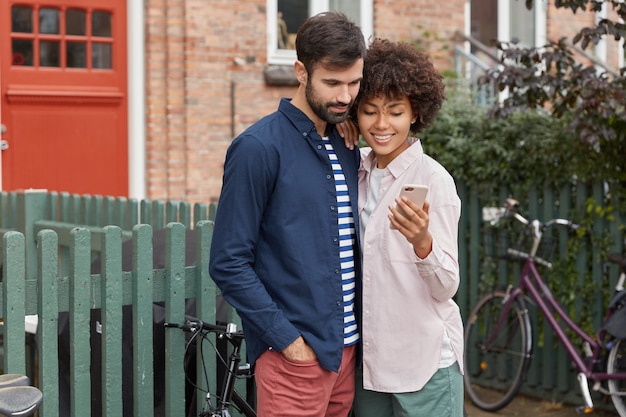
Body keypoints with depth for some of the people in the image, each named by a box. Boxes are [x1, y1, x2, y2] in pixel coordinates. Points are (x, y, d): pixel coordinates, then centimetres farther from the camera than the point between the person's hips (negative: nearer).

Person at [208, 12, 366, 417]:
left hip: (347, 350, 7)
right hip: (295, 354, -6)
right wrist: (287, 339, -15)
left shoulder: (348, 152, 10)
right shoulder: (259, 147, -11)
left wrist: (363, 331, 9)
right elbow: (229, 263, -13)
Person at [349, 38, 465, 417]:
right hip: (368, 357, 5)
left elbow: (446, 288, -15)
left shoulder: (434, 179, -12)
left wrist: (421, 241, -33)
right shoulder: (358, 168, 4)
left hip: (426, 361, -5)